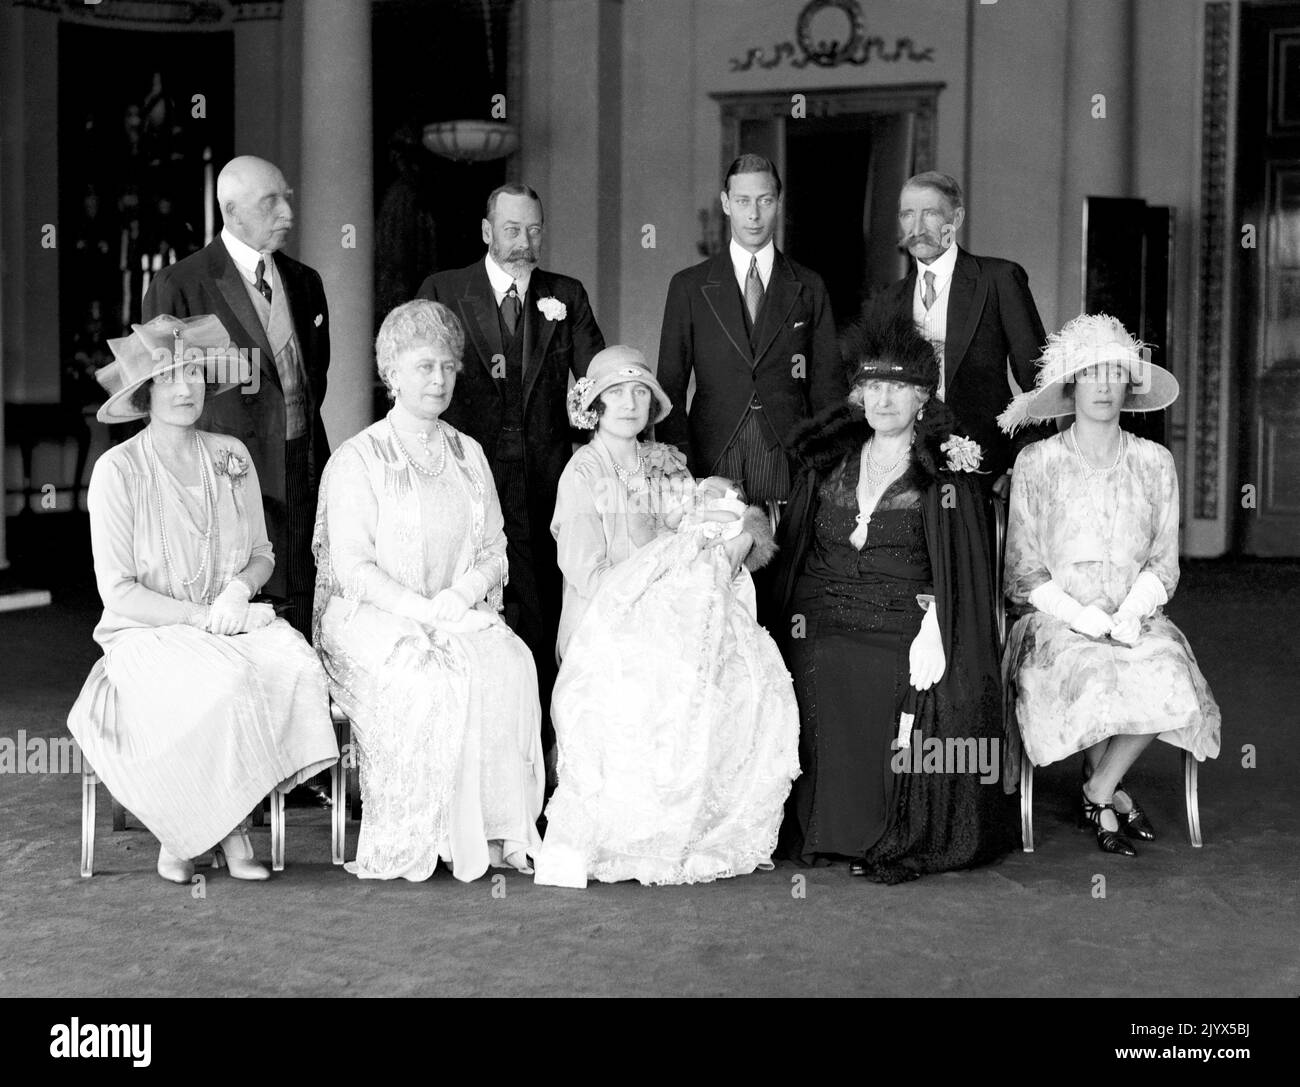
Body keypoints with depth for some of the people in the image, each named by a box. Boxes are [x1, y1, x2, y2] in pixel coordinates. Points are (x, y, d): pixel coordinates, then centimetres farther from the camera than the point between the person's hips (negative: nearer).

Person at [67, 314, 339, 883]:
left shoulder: (231, 456, 8)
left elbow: (262, 553, 15)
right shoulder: (117, 469, -7)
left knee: (299, 668, -27)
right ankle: (183, 831, -10)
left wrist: (240, 589, -7)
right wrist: (203, 616, -16)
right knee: (226, 686, -34)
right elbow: (119, 592, -9)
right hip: (149, 634, -4)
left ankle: (227, 824, -14)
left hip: (234, 621, 4)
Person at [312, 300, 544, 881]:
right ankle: (417, 839, -24)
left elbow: (494, 552, 13)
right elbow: (351, 565, -7)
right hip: (373, 618, -4)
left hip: (464, 615, 4)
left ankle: (497, 830, -24)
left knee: (511, 665, -27)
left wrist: (458, 598, -9)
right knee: (435, 679, -33)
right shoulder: (356, 459, 2)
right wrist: (420, 610, -19)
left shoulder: (469, 454, 18)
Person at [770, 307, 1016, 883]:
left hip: (905, 624, -3)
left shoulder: (946, 472, 6)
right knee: (820, 687, -23)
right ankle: (827, 830, -9)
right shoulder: (829, 459, 17)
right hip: (821, 626, 3)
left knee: (922, 695, -27)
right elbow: (793, 549, 19)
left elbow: (960, 567, -2)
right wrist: (795, 617, 5)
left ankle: (899, 840, -12)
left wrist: (933, 634, -15)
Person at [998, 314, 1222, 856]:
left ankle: (1097, 795, -5)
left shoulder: (1154, 462, 8)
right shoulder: (1036, 463, 0)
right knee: (1094, 684, -33)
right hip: (1056, 623, -2)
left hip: (1136, 619, 2)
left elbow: (1163, 563, 8)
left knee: (1169, 684, -29)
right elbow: (1023, 572, 1)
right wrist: (1079, 614, -13)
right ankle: (1115, 792, -4)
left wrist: (1131, 611, -11)